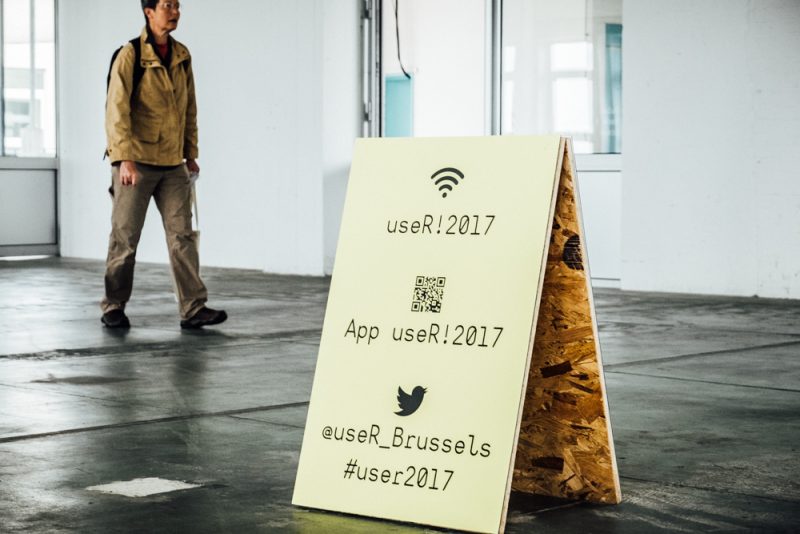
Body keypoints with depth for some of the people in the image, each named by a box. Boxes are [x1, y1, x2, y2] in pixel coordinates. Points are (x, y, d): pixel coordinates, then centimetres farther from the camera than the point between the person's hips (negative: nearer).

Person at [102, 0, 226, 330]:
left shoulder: (182, 56, 9)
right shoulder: (130, 56, -9)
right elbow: (117, 110, -15)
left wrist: (191, 153, 15)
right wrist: (124, 158, -22)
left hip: (173, 165, 5)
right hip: (136, 162, -5)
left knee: (182, 235, -1)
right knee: (125, 238, 3)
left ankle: (193, 309, -2)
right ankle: (113, 308, 15)